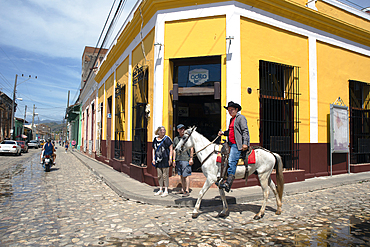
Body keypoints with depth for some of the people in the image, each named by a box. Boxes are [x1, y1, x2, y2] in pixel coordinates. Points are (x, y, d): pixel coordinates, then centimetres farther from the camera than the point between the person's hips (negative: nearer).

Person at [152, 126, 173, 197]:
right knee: (159, 175, 12)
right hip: (158, 160, 5)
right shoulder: (155, 139, 10)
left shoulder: (167, 139, -5)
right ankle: (160, 190, 24)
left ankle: (166, 191, 10)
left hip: (165, 160, -5)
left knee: (165, 175, 0)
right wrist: (153, 159, 12)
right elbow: (153, 149, 18)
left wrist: (170, 159, -10)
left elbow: (171, 149, -5)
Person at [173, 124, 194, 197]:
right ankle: (183, 189, 23)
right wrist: (174, 160, 12)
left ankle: (187, 191, 0)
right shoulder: (175, 139, 13)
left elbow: (191, 149, -1)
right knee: (181, 175, 13)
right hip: (178, 159, 5)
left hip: (186, 159, -5)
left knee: (186, 175, -5)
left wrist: (191, 158, -7)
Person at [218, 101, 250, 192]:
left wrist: (245, 143, -19)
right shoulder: (232, 119, 23)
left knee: (232, 161, -18)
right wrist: (223, 133, 13)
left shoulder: (241, 117, -4)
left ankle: (228, 183, -21)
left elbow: (245, 131, -11)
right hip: (231, 144, 10)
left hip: (237, 144, -10)